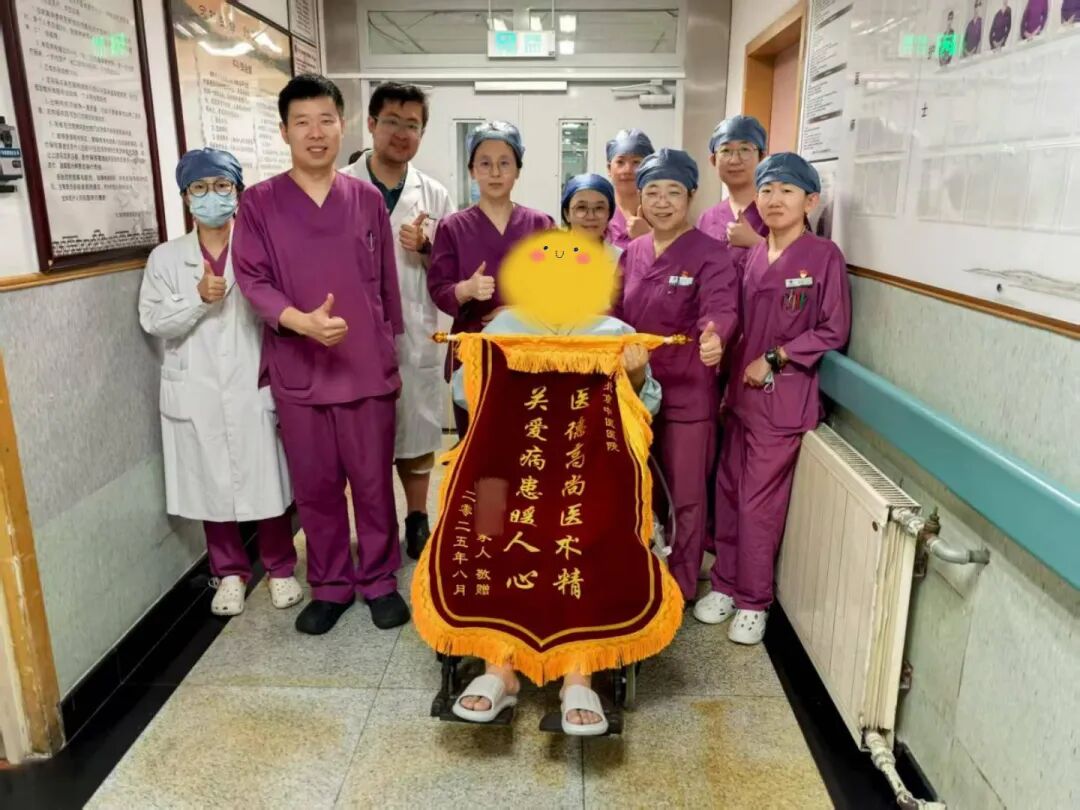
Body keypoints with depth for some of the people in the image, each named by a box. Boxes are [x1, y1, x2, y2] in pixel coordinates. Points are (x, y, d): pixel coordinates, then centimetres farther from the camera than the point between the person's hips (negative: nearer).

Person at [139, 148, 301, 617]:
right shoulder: (165, 258, 7)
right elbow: (153, 322, 1)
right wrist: (198, 298, -14)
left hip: (254, 387, -2)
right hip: (198, 393, 2)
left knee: (267, 482, 5)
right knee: (212, 485, 10)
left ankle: (279, 568, 23)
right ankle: (230, 572, 27)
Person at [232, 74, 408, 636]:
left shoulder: (368, 200, 6)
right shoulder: (259, 202, 1)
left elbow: (386, 283, 9)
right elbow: (251, 279, -6)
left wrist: (390, 351, 11)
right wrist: (301, 321, -24)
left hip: (368, 368, 1)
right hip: (298, 369, 0)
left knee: (374, 481, 8)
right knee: (314, 487, 11)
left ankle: (379, 580, 26)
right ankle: (330, 585, 28)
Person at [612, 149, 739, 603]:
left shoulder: (710, 255, -11)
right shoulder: (632, 253, 7)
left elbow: (721, 309, -27)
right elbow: (616, 314, 11)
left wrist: (714, 338, -48)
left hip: (688, 391, -5)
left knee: (685, 495, 6)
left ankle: (679, 590, 23)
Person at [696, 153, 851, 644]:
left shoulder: (824, 256, -7)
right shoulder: (753, 256, 10)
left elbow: (833, 331, -9)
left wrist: (773, 359, -13)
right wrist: (729, 381, 9)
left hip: (784, 397, -5)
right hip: (741, 391, 6)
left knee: (759, 502, 0)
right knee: (729, 492, 10)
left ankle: (754, 602, 17)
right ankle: (726, 583, 27)